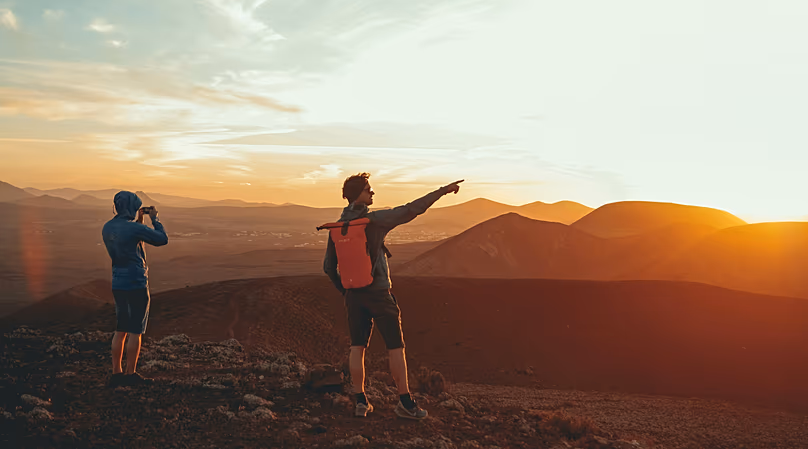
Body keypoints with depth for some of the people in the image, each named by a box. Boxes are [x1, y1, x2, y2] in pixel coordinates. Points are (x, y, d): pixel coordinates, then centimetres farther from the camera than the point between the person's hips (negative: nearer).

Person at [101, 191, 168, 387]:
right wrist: (155, 219, 4)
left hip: (117, 284, 8)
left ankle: (116, 373, 17)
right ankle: (130, 374, 10)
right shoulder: (134, 228, -18)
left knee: (120, 330, 14)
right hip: (136, 284, -8)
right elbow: (163, 239, -9)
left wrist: (138, 221, 18)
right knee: (135, 331, 3)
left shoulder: (107, 228, 6)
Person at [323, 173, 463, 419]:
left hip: (354, 295, 5)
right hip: (378, 293, -5)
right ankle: (405, 403, 9)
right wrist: (442, 191, -14)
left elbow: (328, 266, 9)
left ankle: (361, 402, 13)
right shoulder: (373, 220, -15)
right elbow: (410, 211, -19)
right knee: (395, 347, 4)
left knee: (357, 347, 10)